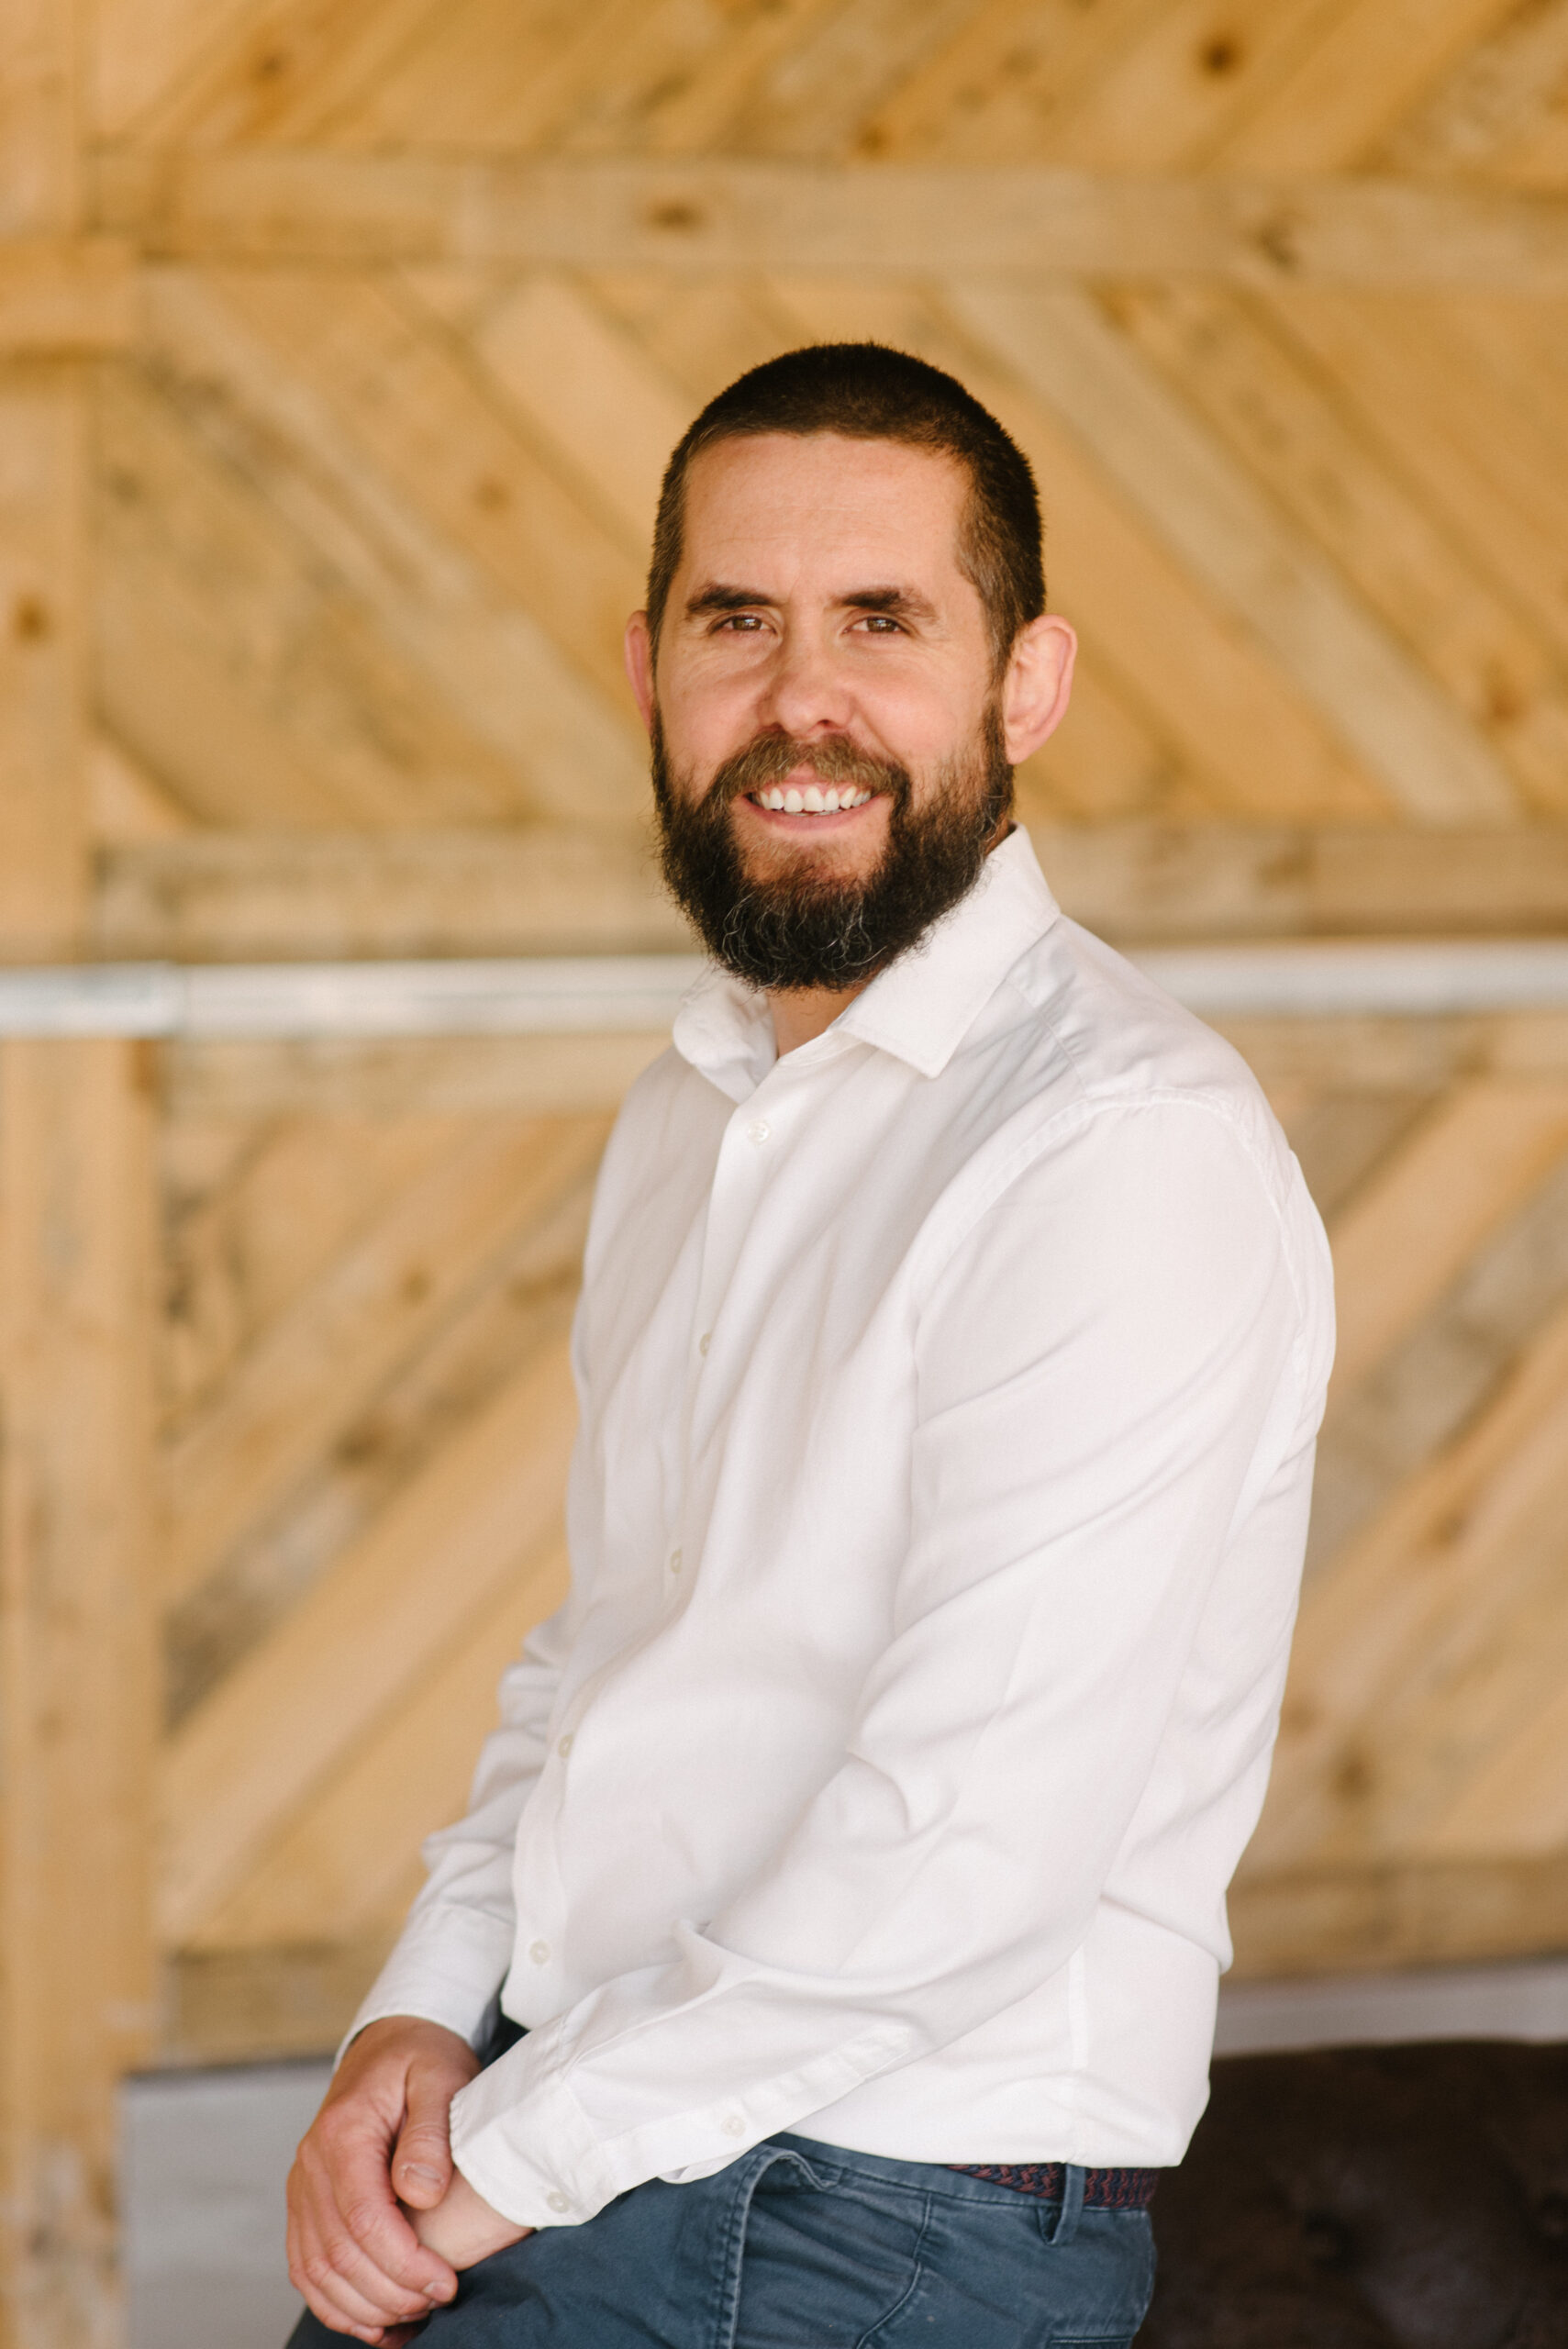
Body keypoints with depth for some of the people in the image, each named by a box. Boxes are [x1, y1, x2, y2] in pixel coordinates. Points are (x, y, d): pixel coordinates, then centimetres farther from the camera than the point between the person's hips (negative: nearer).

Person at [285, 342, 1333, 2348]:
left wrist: (513, 2157, -14)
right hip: (556, 2117, 7)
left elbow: (966, 1854, -22)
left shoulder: (1132, 1150, -17)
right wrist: (427, 2012, 3)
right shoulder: (690, 1113, 12)